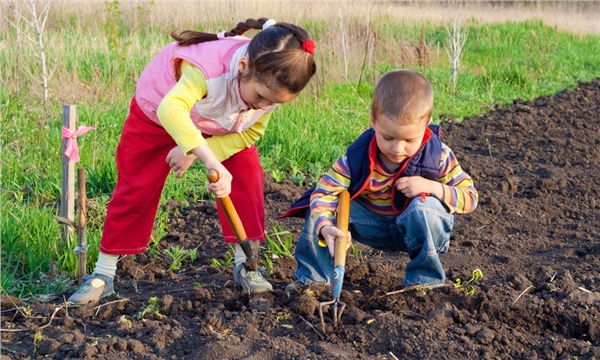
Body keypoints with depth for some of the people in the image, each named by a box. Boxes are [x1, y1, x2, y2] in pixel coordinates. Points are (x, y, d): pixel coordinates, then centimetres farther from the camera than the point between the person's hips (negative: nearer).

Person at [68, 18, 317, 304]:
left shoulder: (271, 88, -29)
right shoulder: (207, 67, -48)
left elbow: (251, 132, -16)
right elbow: (171, 109, -65)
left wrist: (193, 154, -28)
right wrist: (210, 161, -76)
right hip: (157, 111, -4)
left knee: (247, 173, -14)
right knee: (136, 187, -3)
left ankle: (246, 263, -1)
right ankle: (103, 275, 9)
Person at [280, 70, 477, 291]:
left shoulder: (438, 156, -21)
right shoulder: (357, 157, -22)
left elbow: (470, 197, -14)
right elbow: (324, 192, -28)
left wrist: (432, 187, -32)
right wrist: (325, 227, -49)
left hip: (420, 229, -1)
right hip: (376, 227, 2)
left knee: (424, 208, -35)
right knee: (320, 211, -18)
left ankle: (425, 279, -15)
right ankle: (312, 277, -2)